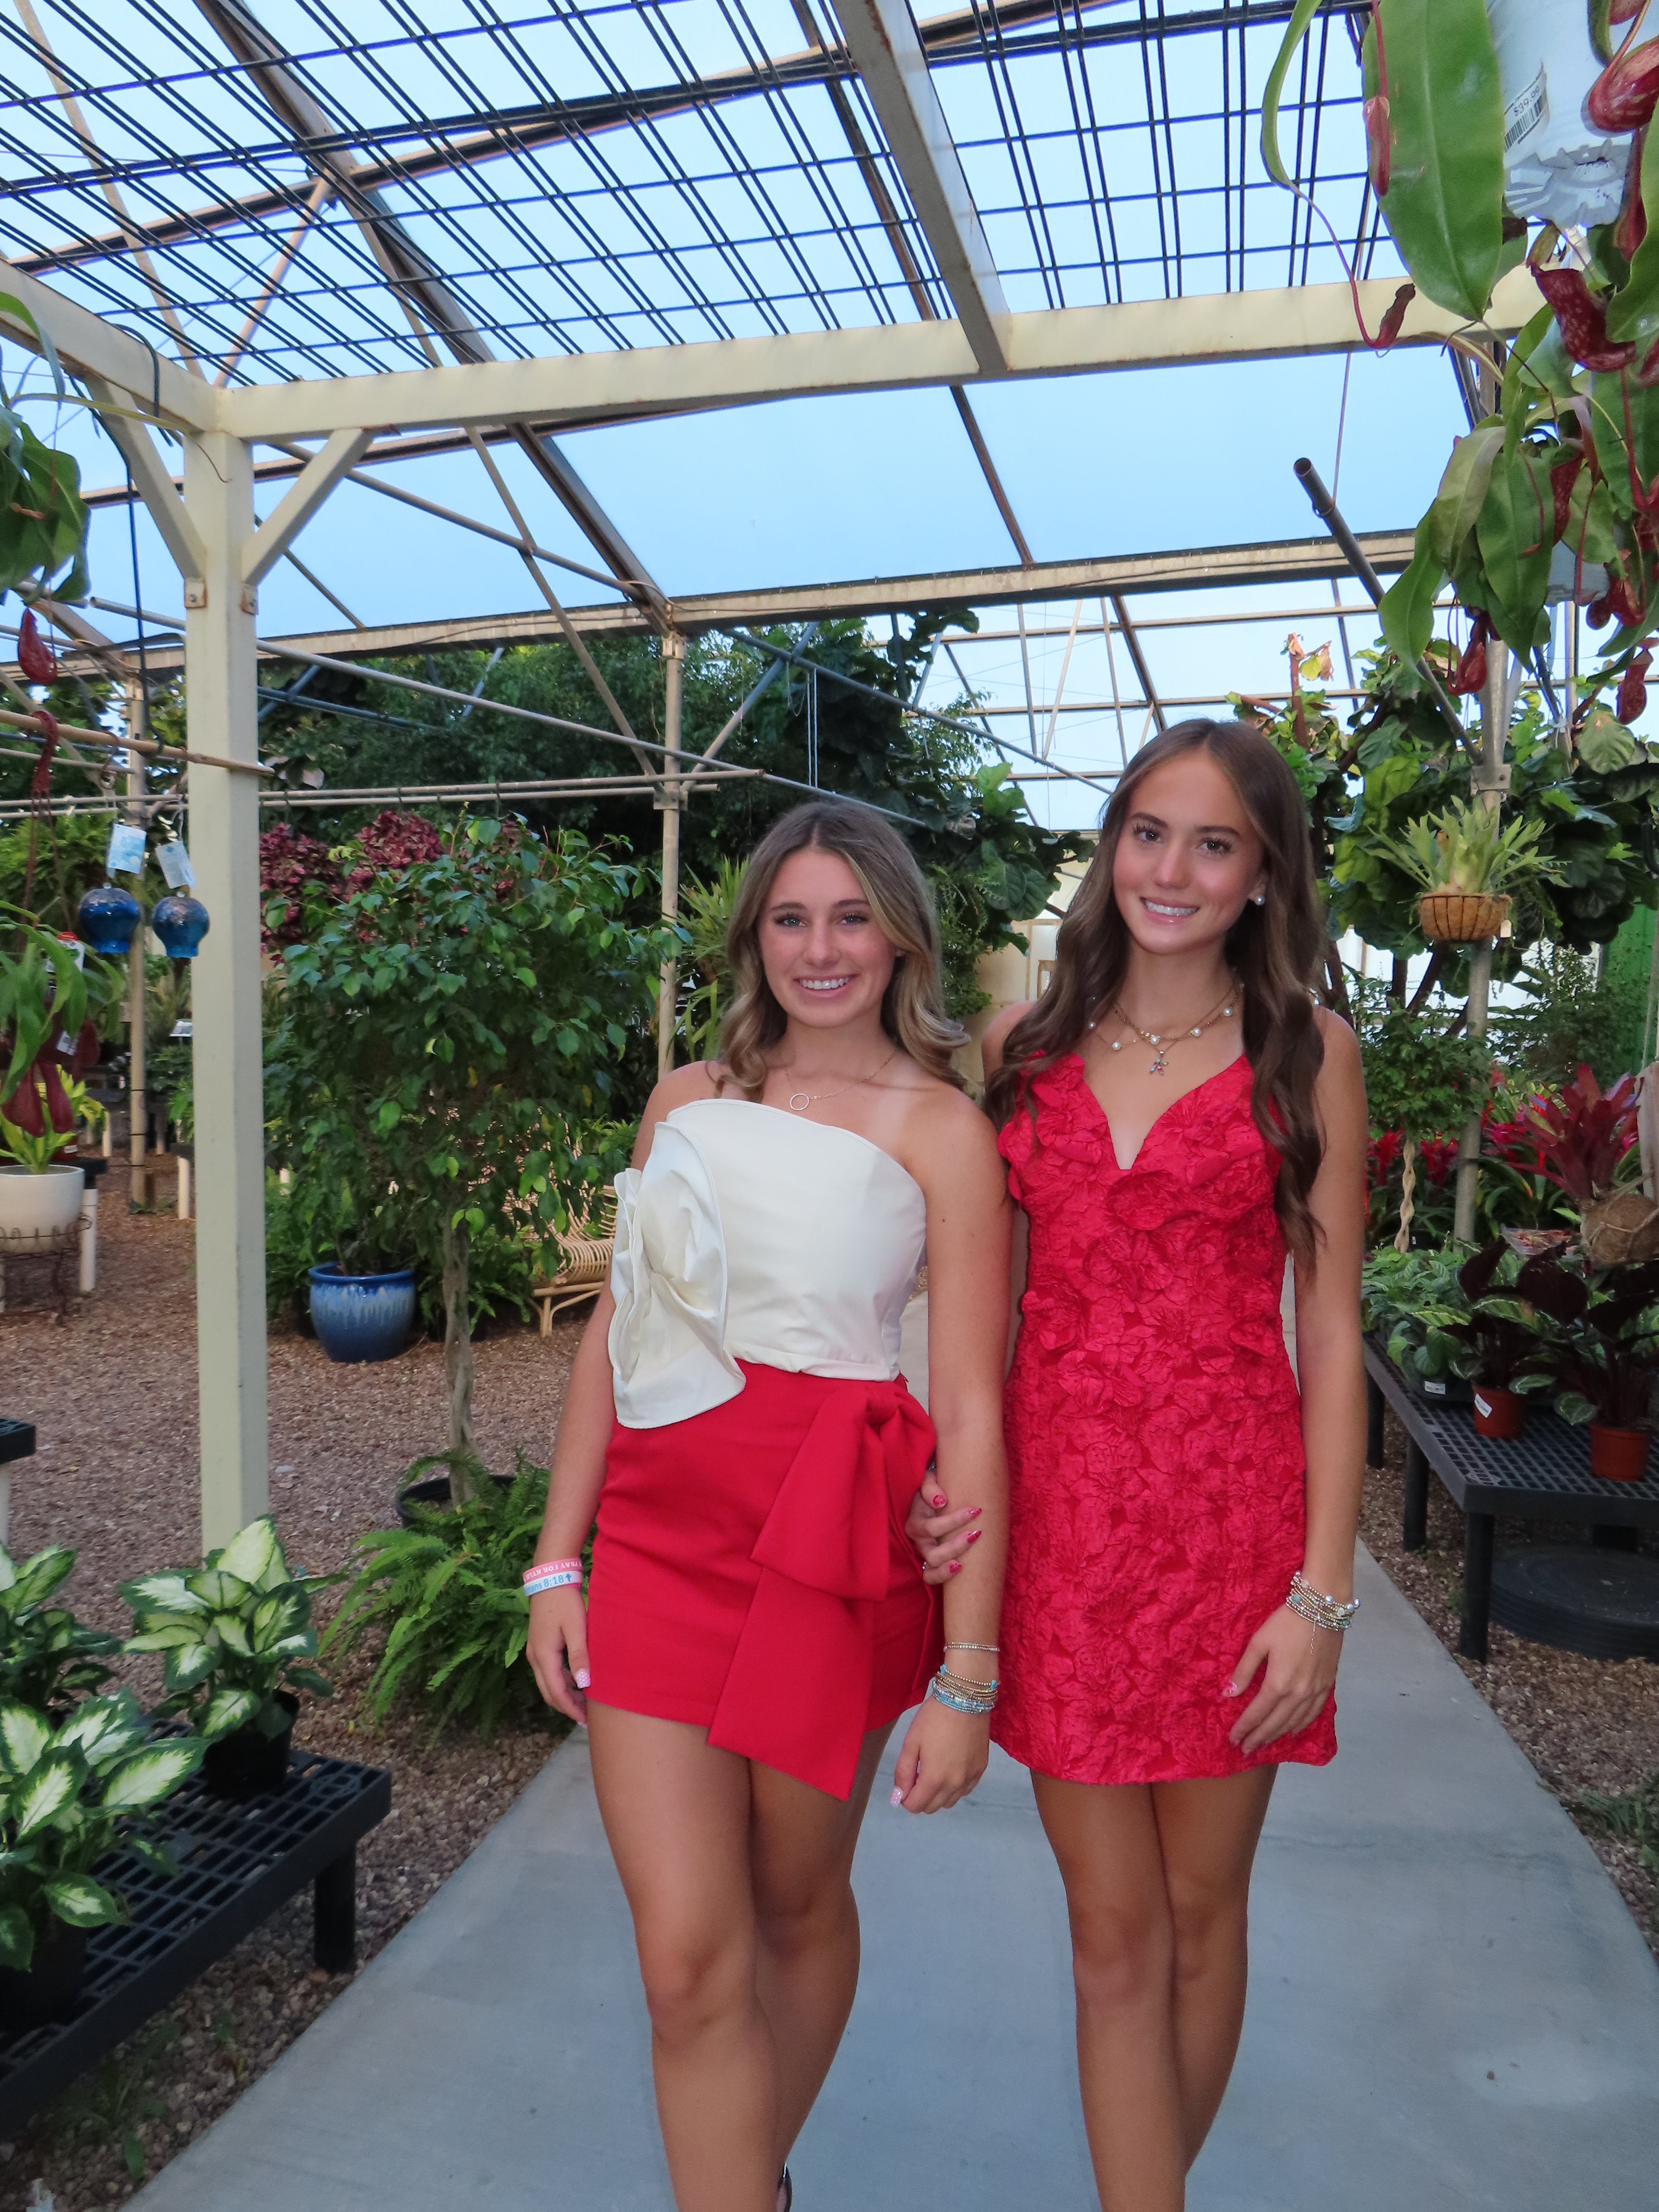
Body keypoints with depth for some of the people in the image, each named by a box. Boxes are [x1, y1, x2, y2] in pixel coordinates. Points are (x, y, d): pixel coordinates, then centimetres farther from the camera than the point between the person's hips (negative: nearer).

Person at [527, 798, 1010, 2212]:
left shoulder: (938, 1128, -4)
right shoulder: (689, 1101, 9)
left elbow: (970, 1410, -8)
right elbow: (614, 1337, 11)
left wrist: (965, 1675, -10)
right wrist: (558, 1564, 7)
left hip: (831, 1549, -2)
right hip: (659, 1537, 3)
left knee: (798, 1906, 17)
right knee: (689, 1960, 0)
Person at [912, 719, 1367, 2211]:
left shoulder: (1306, 1056, 1)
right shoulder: (1023, 1047, 7)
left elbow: (1330, 1335, -2)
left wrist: (1323, 1589, -7)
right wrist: (947, 1474, -4)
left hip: (1230, 1511, -1)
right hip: (1054, 1511, 1)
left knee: (1200, 1913, 15)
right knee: (1114, 1932, 9)